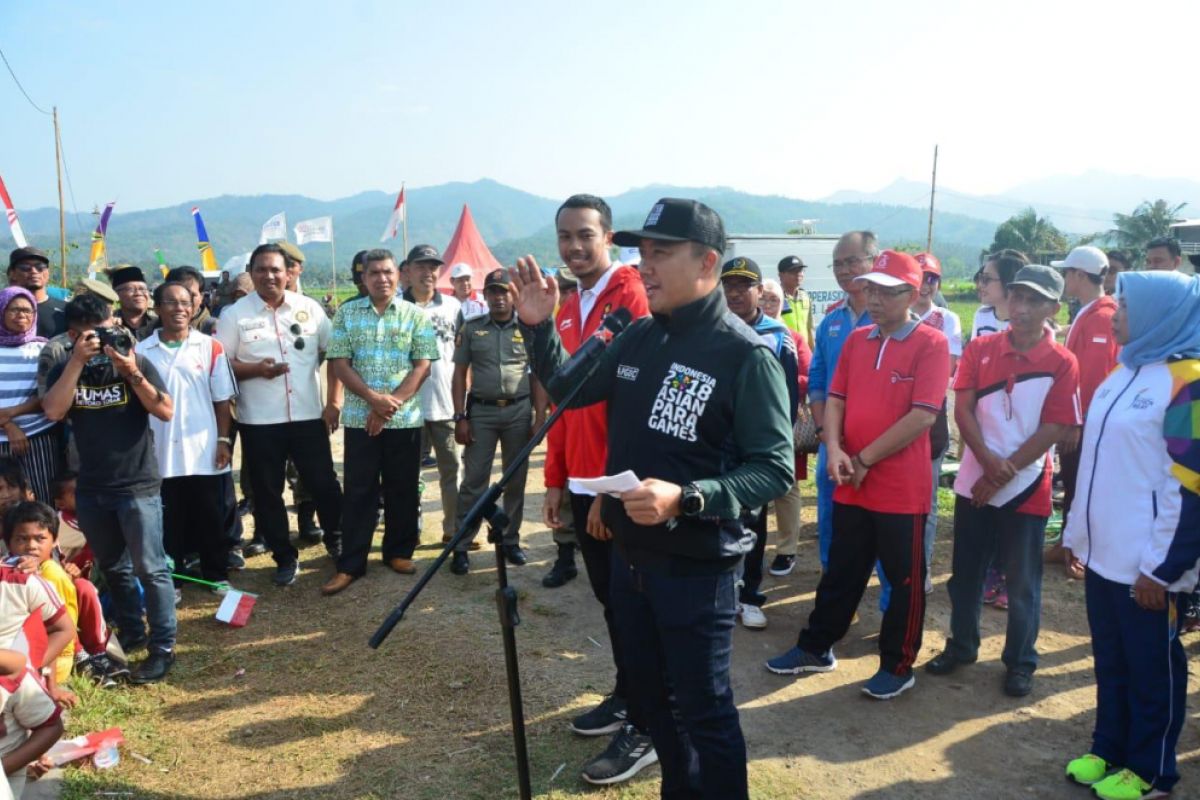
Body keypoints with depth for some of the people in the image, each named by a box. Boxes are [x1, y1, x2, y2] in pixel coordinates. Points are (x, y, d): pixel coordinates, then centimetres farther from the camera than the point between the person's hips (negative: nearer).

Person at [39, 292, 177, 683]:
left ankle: (163, 647, 5)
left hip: (138, 485, -4)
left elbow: (166, 411, -12)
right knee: (113, 568, 16)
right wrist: (77, 362, -18)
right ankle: (132, 633, 32)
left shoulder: (137, 362, -4)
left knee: (149, 568, -3)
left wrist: (132, 374, -22)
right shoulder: (63, 368, 4)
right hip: (91, 488, 4)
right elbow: (53, 412, -13)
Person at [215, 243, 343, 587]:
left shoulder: (309, 308, 3)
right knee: (267, 493, 8)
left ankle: (336, 540, 31)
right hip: (259, 421, 0)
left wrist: (334, 400, 2)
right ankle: (285, 557, 23)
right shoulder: (235, 314, -1)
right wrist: (255, 369, -17)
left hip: (309, 415, 1)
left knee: (324, 484, 8)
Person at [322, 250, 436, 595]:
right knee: (359, 491, 3)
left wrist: (391, 403, -12)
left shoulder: (416, 315, 3)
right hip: (359, 417, 0)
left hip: (405, 418, 0)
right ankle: (351, 563, 10)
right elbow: (339, 363, -1)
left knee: (402, 489, 8)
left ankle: (399, 551, 23)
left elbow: (423, 366, -3)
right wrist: (373, 398, -14)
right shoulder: (347, 313, 5)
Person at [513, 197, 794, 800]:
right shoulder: (637, 337, 3)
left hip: (695, 570, -7)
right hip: (628, 556, 7)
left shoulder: (745, 355, -17)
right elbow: (569, 389, 16)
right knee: (648, 692, 22)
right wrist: (537, 326, 1)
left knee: (703, 709, 7)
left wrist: (685, 499, -31)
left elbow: (775, 470, -19)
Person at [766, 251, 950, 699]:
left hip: (903, 488, -5)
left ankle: (898, 666, 25)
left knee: (904, 579, 10)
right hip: (851, 485, 6)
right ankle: (816, 648, 31)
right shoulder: (856, 340, 8)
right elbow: (835, 398, 9)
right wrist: (834, 450, -10)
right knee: (840, 571, 17)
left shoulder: (931, 344, -10)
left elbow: (923, 416, -17)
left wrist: (865, 460, -14)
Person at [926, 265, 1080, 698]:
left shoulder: (1062, 363, -7)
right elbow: (962, 409, -5)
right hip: (973, 482, 3)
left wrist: (1004, 474, -13)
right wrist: (988, 461, -18)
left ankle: (1021, 662, 25)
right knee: (965, 573, 14)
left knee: (1022, 582, 9)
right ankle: (961, 646, 31)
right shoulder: (980, 348, 0)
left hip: (1026, 488, -2)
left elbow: (1053, 429, -10)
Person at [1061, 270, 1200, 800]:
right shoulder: (1122, 374, 12)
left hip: (1147, 565, -7)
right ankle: (1109, 750, 34)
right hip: (1104, 553, 8)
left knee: (1152, 668, 9)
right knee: (1110, 661, 18)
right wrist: (1075, 532, 18)